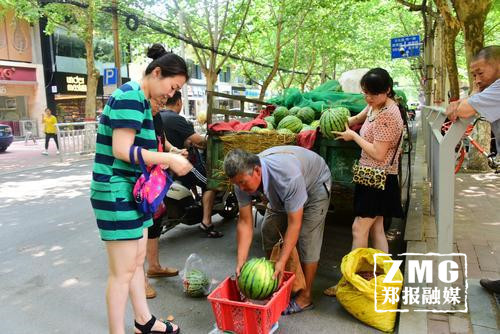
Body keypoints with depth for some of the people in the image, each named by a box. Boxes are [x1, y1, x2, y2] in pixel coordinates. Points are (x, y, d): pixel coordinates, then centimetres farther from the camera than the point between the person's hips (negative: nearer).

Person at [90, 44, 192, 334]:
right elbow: (122, 150, -23)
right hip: (117, 192, -10)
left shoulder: (140, 99, 14)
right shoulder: (130, 96, -16)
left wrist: (162, 158, 7)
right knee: (123, 271, 0)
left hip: (133, 191, 10)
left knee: (137, 261, 18)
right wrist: (168, 159, -18)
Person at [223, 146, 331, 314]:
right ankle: (272, 279, 23)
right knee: (268, 231, 2)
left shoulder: (288, 176, -45)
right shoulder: (243, 178, -26)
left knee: (307, 239, -12)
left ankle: (305, 296, 3)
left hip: (315, 185, -6)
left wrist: (282, 262, -37)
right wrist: (240, 262, -26)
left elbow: (294, 223, -37)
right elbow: (245, 222, -22)